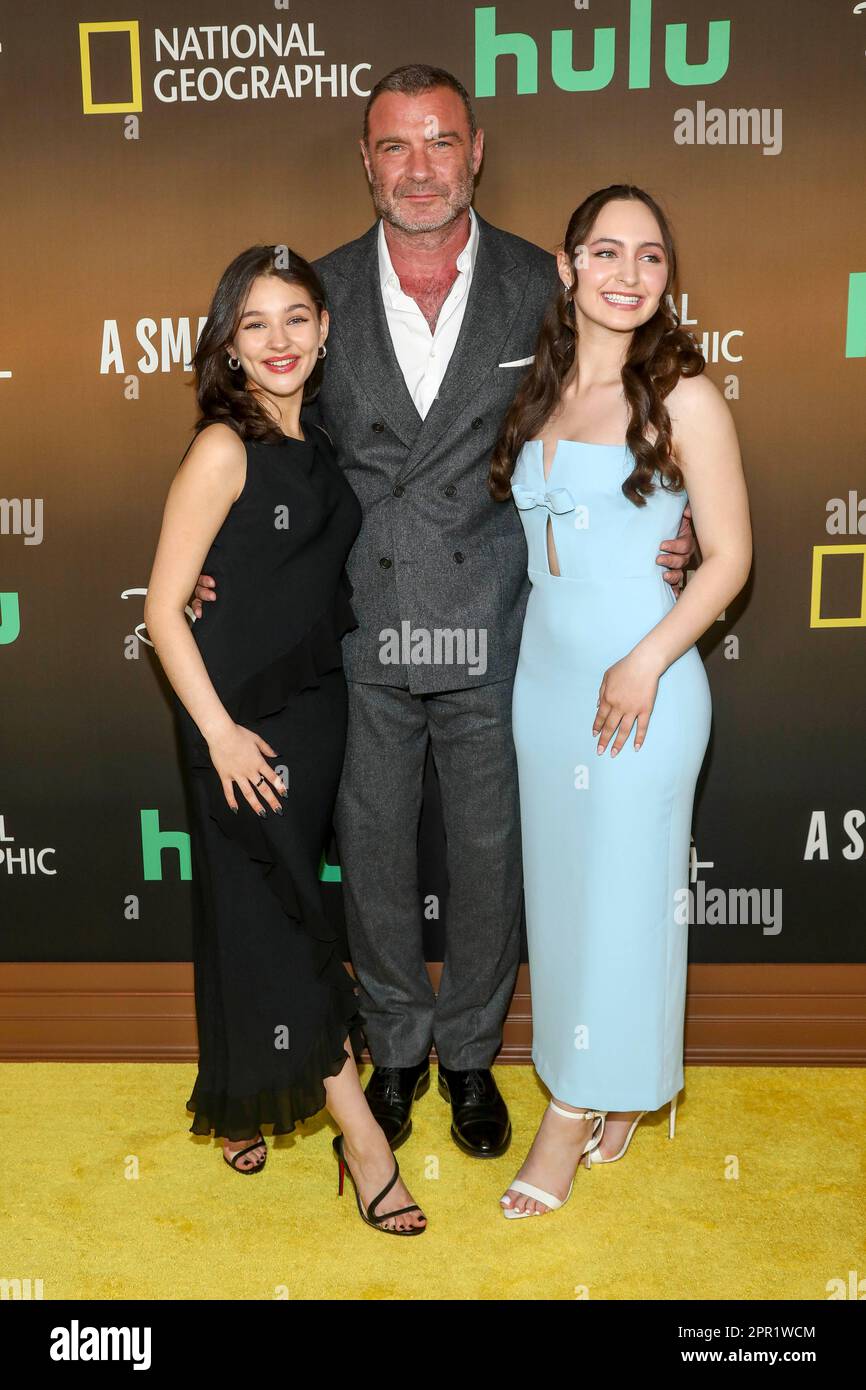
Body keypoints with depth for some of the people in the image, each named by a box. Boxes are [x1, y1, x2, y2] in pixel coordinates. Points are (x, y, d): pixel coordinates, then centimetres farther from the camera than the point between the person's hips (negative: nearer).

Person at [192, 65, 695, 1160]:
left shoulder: (542, 286, 0)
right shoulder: (323, 290, 2)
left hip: (492, 628, -1)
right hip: (361, 628, 1)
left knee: (488, 852, 12)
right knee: (373, 850, 13)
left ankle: (470, 1050, 36)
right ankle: (397, 1047, 37)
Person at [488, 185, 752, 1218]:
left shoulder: (683, 396, -8)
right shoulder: (542, 393, 9)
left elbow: (729, 555, -10)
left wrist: (645, 665, -17)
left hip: (643, 679, -6)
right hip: (544, 669, 6)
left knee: (622, 890, 4)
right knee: (559, 881, 12)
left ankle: (576, 1112, 20)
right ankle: (616, 1091, 31)